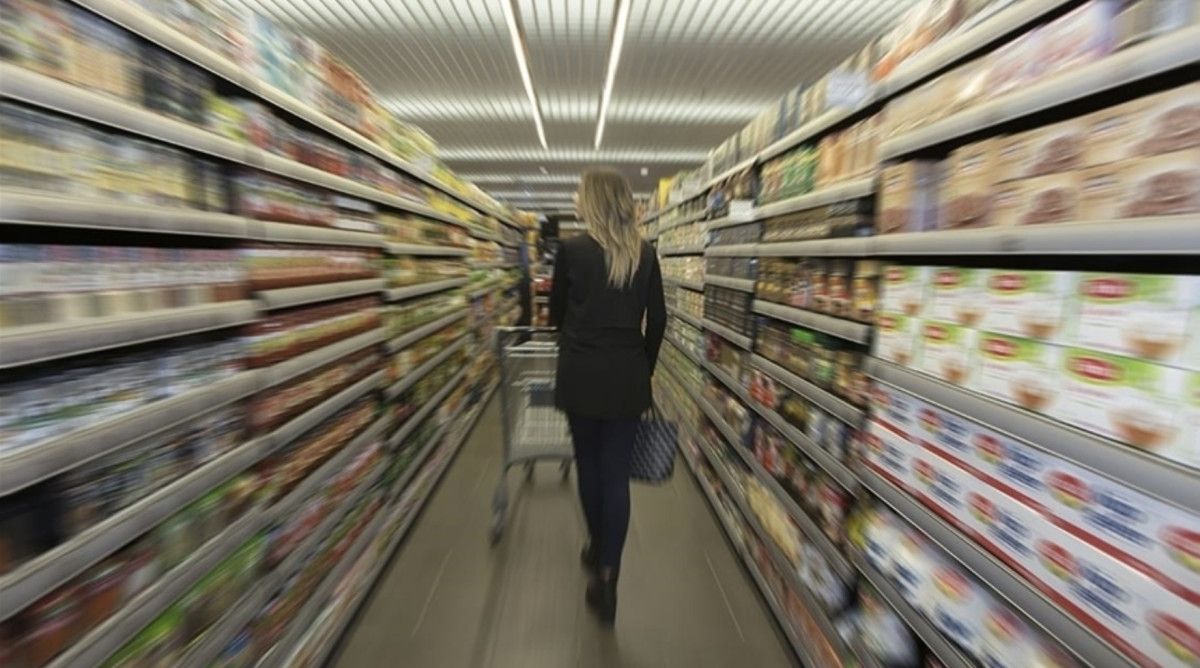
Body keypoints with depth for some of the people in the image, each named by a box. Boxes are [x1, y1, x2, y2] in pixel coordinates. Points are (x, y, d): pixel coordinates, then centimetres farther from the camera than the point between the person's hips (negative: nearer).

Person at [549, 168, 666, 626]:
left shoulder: (571, 249, -5)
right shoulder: (645, 253, 2)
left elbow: (556, 313, 5)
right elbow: (657, 320, 4)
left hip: (580, 374, -1)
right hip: (627, 376, 2)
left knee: (588, 464, 17)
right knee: (617, 472, 9)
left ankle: (597, 550, 38)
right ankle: (607, 575, 13)